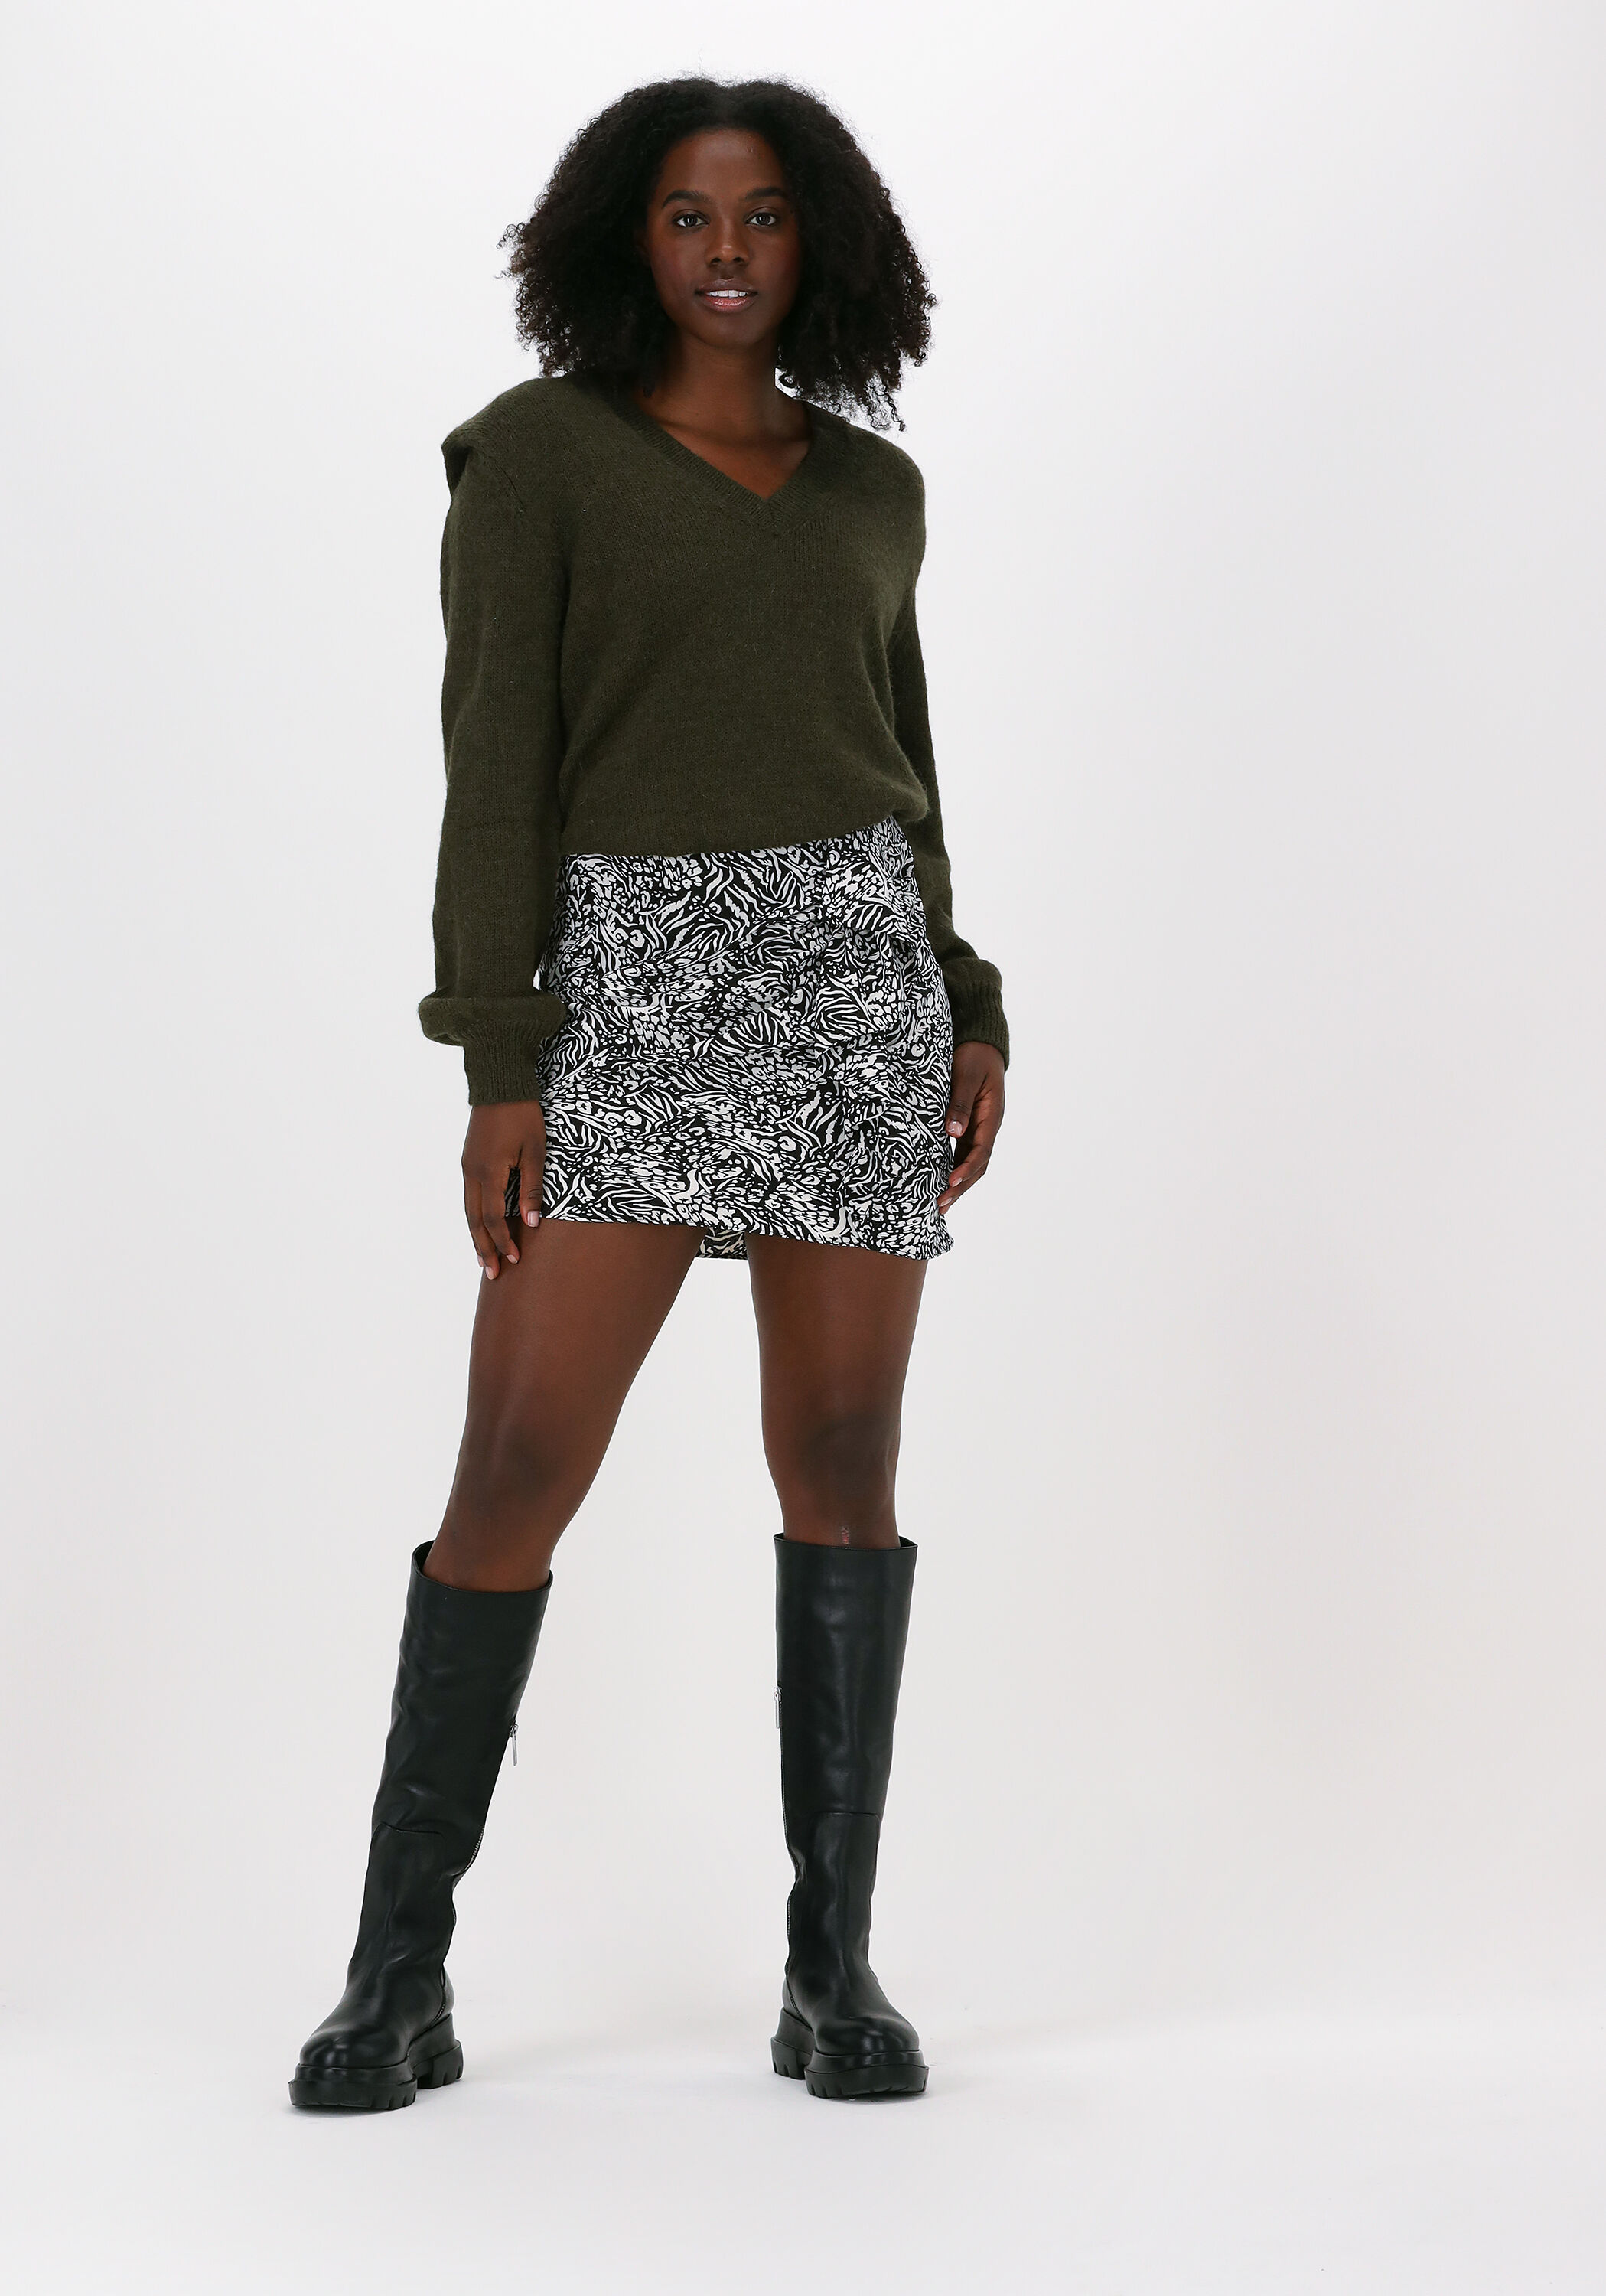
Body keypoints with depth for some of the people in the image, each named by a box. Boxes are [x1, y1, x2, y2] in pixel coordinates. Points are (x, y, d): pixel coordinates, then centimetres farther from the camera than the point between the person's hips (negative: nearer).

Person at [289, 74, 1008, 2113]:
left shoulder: (872, 487, 16)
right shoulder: (536, 450, 3)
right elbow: (496, 765, -4)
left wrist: (969, 1017, 7)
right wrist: (498, 1067, -12)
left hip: (851, 963, 3)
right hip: (627, 978, -3)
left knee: (843, 1460, 1)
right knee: (519, 1472, -10)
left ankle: (833, 1968, 10)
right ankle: (397, 1976, 1)